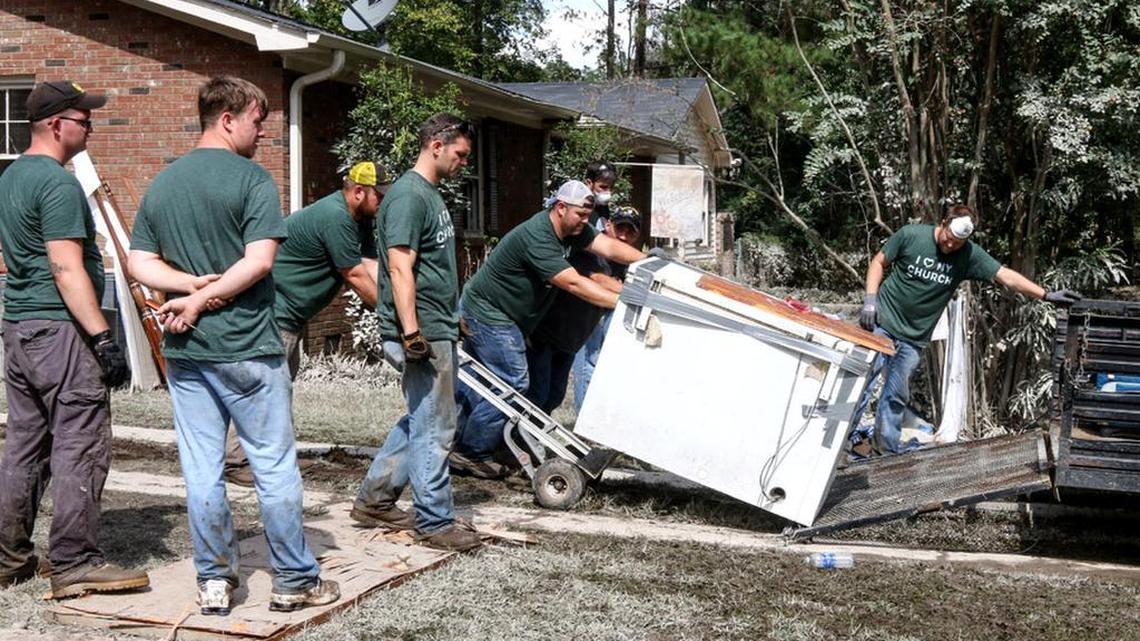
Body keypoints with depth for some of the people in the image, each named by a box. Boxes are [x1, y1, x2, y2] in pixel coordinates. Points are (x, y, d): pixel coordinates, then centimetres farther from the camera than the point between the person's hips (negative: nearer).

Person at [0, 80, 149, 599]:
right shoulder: (58, 183, -14)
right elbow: (68, 270, -21)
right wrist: (103, 338, -21)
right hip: (60, 329, -10)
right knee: (80, 448, -4)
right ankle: (74, 563, -1)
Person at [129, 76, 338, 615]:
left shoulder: (160, 184, 9)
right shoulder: (252, 179, -9)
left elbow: (141, 265, 6)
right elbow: (259, 261, -19)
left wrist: (195, 286, -4)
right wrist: (205, 298, -11)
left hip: (184, 351, 6)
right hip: (247, 348, -5)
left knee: (201, 469, 9)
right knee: (274, 466, 4)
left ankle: (213, 581, 16)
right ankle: (294, 581, 12)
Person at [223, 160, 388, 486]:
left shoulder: (359, 220, 10)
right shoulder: (335, 218, -23)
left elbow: (373, 268, 3)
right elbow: (356, 277, -19)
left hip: (288, 313, 11)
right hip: (272, 308, -11)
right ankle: (236, 461, -6)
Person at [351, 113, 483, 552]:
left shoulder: (431, 194, 17)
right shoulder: (408, 195, -14)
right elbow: (400, 268, -21)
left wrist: (455, 318, 26)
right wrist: (411, 333, -25)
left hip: (438, 330, 10)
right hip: (423, 334, -10)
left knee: (420, 422, 17)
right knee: (434, 429, -3)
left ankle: (374, 500, 26)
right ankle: (436, 523, 6)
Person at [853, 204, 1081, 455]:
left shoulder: (969, 255, -5)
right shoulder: (910, 235, -10)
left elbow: (1006, 276, -8)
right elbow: (879, 263, 0)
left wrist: (1046, 295, -15)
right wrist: (870, 300, -11)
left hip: (914, 338, 3)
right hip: (881, 322, -2)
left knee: (897, 395, 8)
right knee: (863, 380, -4)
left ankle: (888, 446, 23)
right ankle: (846, 436, 7)